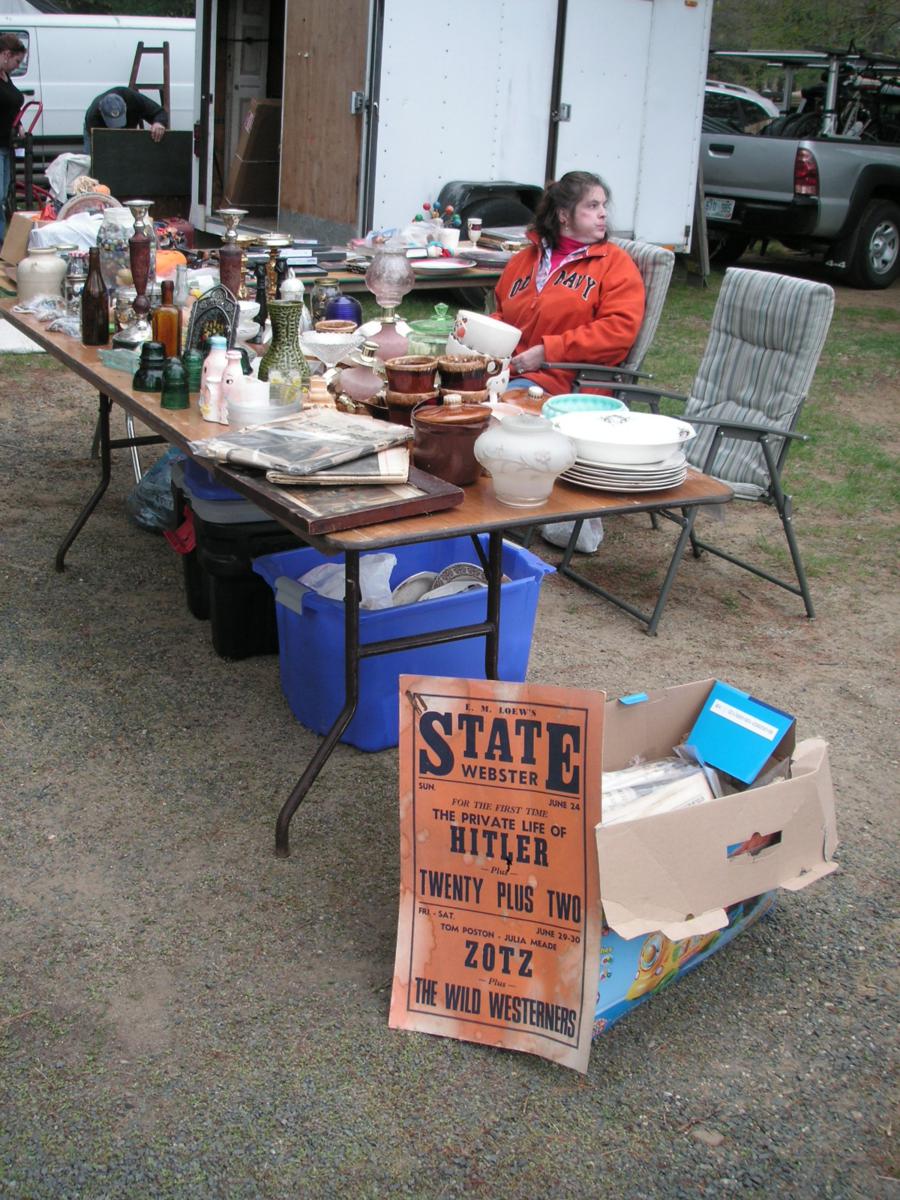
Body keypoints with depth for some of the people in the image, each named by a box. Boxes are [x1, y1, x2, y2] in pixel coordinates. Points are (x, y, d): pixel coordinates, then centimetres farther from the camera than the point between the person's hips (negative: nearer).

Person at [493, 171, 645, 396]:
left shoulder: (615, 263, 6)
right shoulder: (523, 259, 22)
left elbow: (620, 329, -7)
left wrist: (547, 351, -13)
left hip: (566, 380, -4)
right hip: (505, 367, 5)